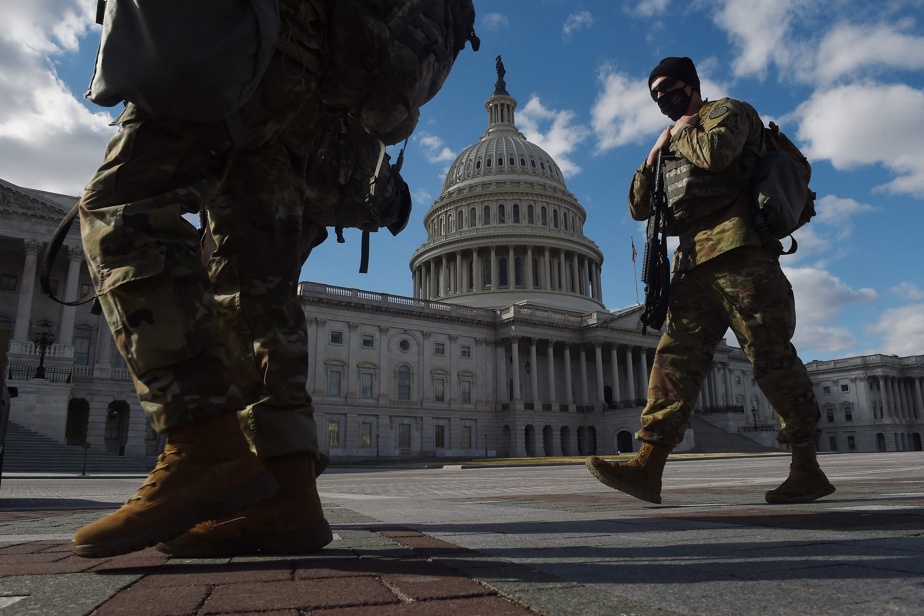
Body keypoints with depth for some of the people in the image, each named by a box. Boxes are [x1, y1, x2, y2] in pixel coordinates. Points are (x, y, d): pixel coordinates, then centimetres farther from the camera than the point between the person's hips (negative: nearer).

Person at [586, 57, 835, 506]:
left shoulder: (726, 112, 10)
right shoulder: (674, 146, 31)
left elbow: (717, 152, -15)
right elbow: (638, 208, 24)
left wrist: (680, 133, 5)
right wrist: (655, 153, 13)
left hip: (738, 253, -7)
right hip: (695, 265, 7)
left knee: (771, 355, -6)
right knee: (676, 357, -6)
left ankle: (807, 469, 4)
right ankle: (647, 466, -12)